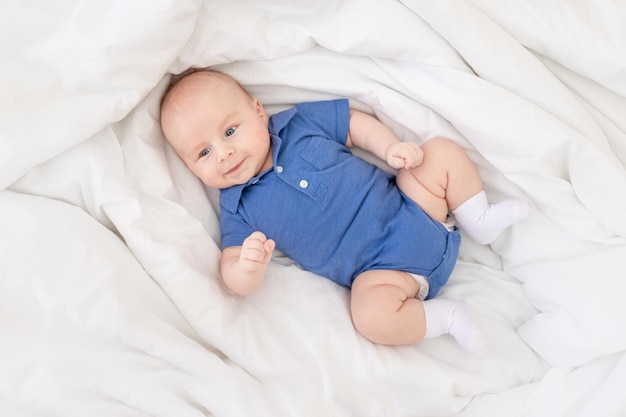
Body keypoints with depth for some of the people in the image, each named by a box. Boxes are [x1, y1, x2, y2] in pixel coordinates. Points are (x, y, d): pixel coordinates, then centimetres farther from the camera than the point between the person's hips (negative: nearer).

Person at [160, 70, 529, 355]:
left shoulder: (301, 121, 2)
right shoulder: (238, 209, -3)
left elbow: (356, 123, 12)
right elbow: (234, 275, -8)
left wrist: (391, 148, -6)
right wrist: (248, 267, -32)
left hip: (408, 206, 4)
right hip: (380, 268, -3)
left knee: (443, 151, -7)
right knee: (372, 314, -33)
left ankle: (480, 221, 13)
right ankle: (447, 315, -6)